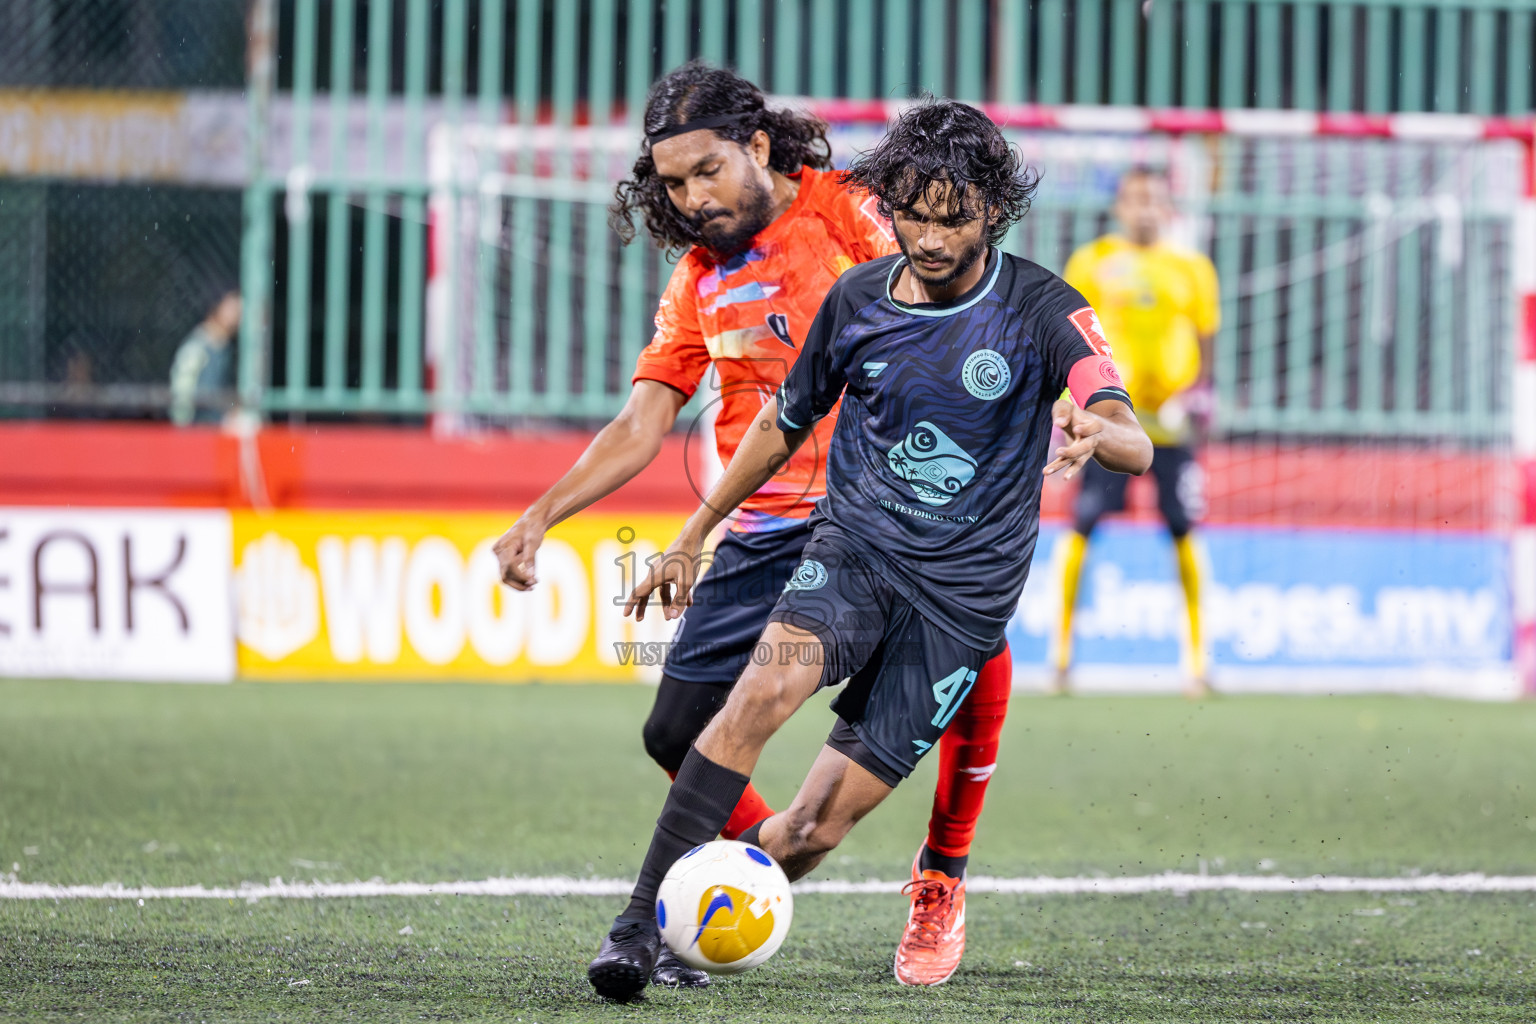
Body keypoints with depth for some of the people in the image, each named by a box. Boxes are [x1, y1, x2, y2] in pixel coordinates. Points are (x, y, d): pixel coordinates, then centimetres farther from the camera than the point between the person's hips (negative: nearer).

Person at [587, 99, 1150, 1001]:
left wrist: (1097, 434, -45)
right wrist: (693, 538, 23)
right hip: (853, 551, 1)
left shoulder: (1040, 309, -8)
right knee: (766, 688, -31)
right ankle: (643, 920, -31)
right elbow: (786, 423, 20)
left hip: (965, 593, -1)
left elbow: (1136, 446, -20)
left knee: (816, 827, -7)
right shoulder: (858, 299, 2)